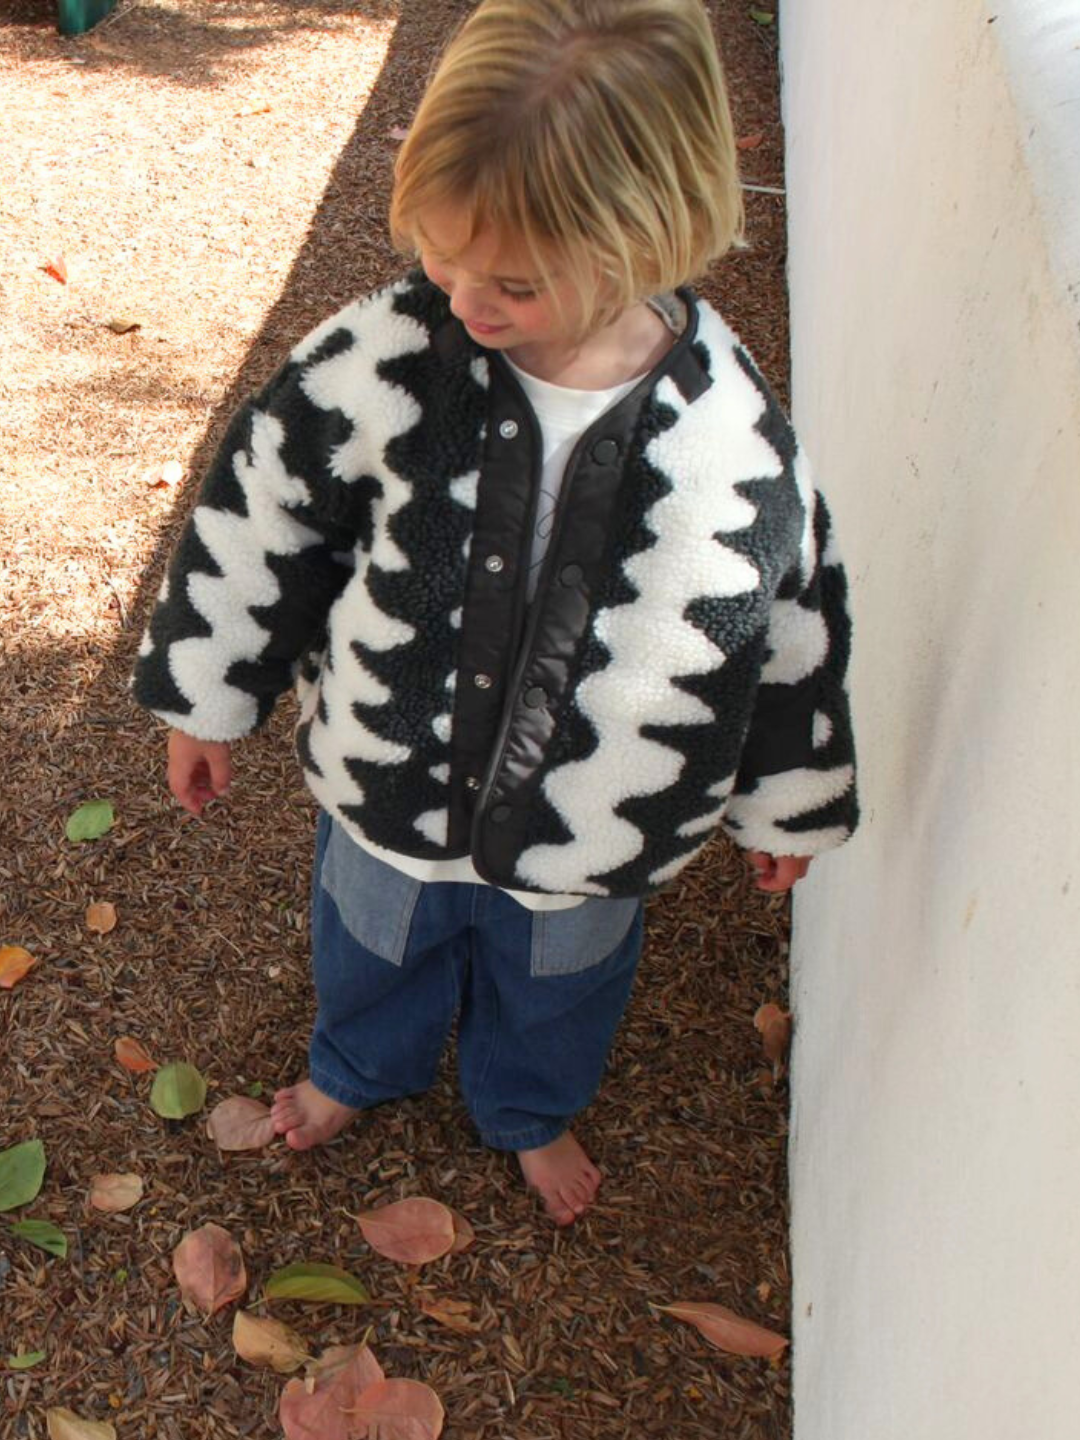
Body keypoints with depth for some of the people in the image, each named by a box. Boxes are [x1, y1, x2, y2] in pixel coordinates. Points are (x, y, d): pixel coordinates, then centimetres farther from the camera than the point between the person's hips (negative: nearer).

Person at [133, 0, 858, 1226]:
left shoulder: (733, 443, -25)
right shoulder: (385, 357, -25)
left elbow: (793, 624, -8)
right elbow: (260, 515, -10)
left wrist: (789, 803, 5)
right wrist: (206, 699, 2)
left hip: (584, 835, 0)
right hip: (389, 791, 1)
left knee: (555, 985, 29)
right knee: (371, 946, 30)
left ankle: (530, 1109, 65)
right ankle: (363, 1064, 67)